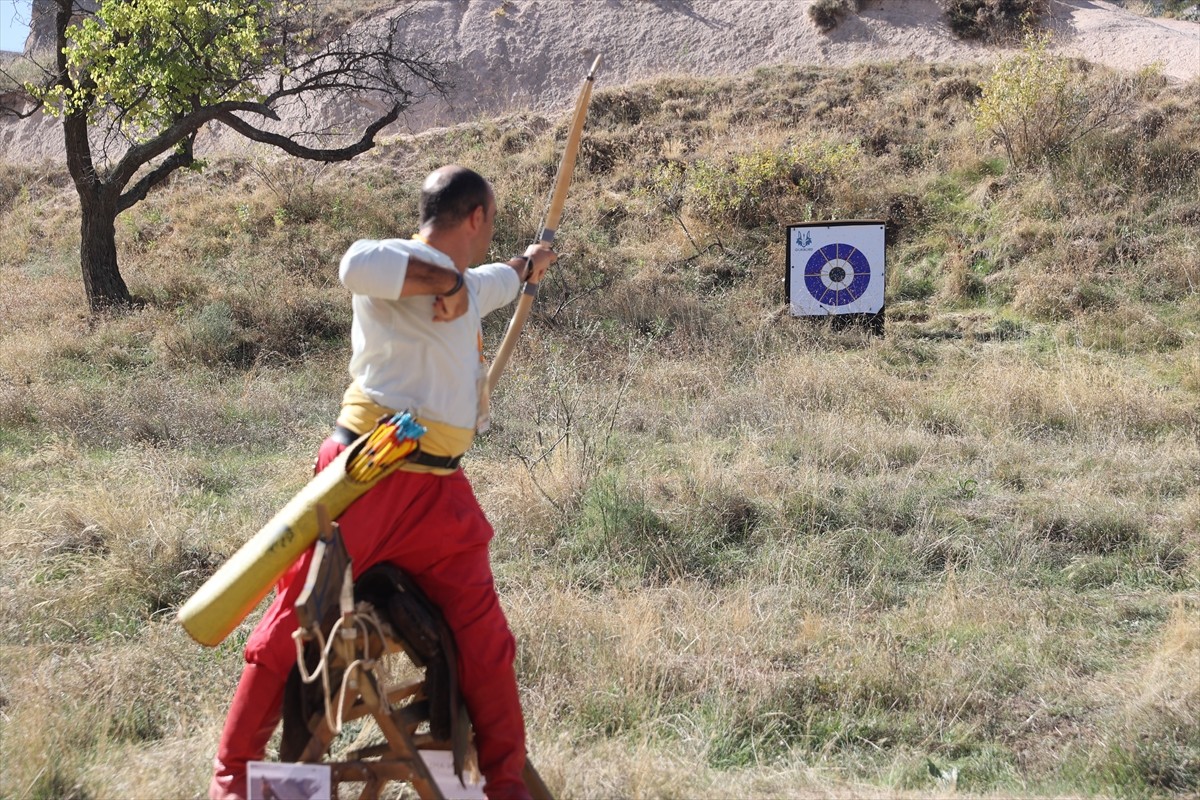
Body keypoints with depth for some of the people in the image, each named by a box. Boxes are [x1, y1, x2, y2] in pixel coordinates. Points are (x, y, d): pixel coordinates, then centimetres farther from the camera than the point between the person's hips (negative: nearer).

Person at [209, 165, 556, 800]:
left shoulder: (463, 286, 20)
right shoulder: (404, 266, -10)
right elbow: (358, 264, -35)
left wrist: (525, 267, 65)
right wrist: (447, 280, -23)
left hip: (438, 491, 8)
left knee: (485, 639, 6)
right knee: (292, 622, 1)